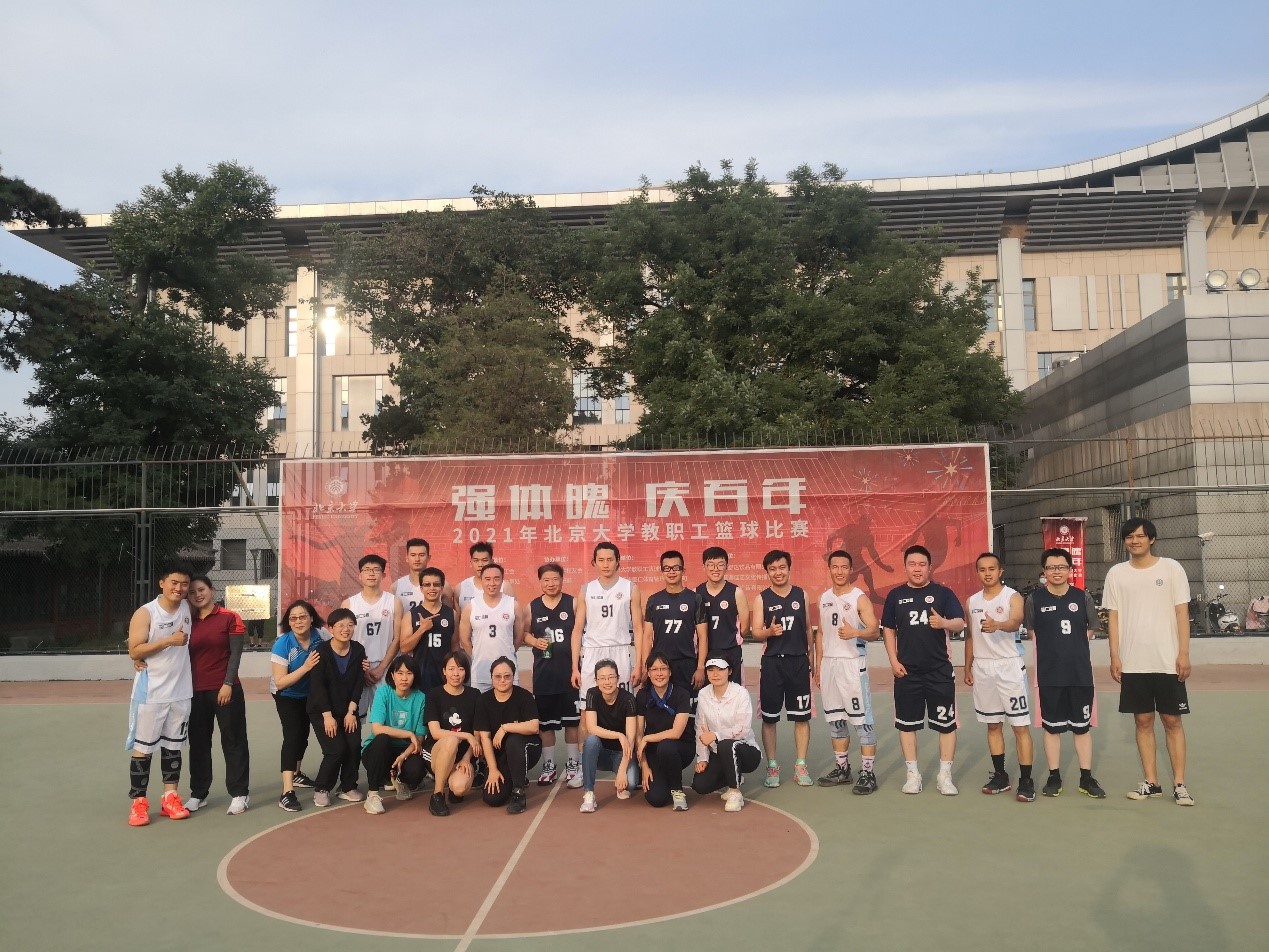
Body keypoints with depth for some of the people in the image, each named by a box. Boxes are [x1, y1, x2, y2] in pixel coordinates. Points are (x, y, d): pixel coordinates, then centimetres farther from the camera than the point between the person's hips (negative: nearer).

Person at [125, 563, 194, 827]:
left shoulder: (188, 609, 4)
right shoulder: (145, 613, -10)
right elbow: (134, 651, -15)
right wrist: (169, 640, -23)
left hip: (180, 692, 5)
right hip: (151, 693, -5)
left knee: (173, 745, 12)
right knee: (143, 747, 2)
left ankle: (170, 797, 19)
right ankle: (138, 801, 11)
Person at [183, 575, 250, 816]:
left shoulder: (230, 618, -4)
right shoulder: (188, 621, 8)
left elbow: (235, 653, -6)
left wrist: (228, 684, -12)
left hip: (226, 690, -4)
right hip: (196, 692, 4)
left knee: (233, 741, 2)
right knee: (198, 742, 11)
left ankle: (239, 794, 7)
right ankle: (198, 793, 23)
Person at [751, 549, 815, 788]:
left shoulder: (801, 595, 6)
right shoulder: (762, 598, 0)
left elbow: (808, 627, 13)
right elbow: (755, 633, -4)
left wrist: (811, 656, 12)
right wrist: (770, 631, -25)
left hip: (798, 661, 1)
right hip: (772, 662, -1)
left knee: (801, 716, 5)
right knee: (769, 718, 4)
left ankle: (801, 766, 16)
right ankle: (772, 766, 16)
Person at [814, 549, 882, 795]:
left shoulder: (859, 598, -6)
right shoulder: (824, 598, 12)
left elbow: (875, 632, -12)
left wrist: (855, 632, -32)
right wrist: (818, 666, 14)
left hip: (853, 664, -6)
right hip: (828, 663, 6)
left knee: (862, 720, -5)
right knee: (835, 720, 12)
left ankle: (867, 773, 1)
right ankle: (842, 768, 23)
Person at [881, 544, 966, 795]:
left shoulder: (942, 593, 0)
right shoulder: (895, 595, 6)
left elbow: (960, 624, -9)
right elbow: (888, 630, 10)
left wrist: (944, 623, -31)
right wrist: (894, 660, 0)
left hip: (940, 671, -1)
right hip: (906, 671, 2)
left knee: (946, 723, 3)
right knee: (907, 723, 7)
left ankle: (945, 775, 16)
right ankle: (913, 774, 20)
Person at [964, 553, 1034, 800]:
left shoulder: (1013, 597, -7)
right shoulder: (972, 601, 9)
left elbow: (1016, 622, -28)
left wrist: (998, 625, -49)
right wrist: (967, 667, 14)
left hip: (1009, 666, -5)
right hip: (982, 668, 5)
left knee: (1020, 725, -4)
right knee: (993, 725, 12)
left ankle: (1026, 781, 0)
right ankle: (1000, 776, 21)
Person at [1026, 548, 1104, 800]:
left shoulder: (1083, 597, 1)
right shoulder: (1035, 599, -1)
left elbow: (1092, 630, 11)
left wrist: (1073, 644, 2)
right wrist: (1053, 647, 1)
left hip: (1081, 672, 1)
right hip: (1049, 674, -1)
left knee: (1083, 726, 8)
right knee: (1052, 726, 8)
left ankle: (1086, 778, 19)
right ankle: (1054, 777, 18)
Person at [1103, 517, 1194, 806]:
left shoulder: (1171, 568, 0)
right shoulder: (1116, 573, 6)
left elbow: (1182, 612, -1)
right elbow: (1114, 617, 7)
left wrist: (1184, 654, -7)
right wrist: (1115, 657, 1)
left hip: (1168, 661, -2)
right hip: (1132, 663, 2)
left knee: (1172, 721, 3)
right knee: (1143, 721, 7)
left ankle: (1179, 784, 12)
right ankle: (1151, 782, 15)